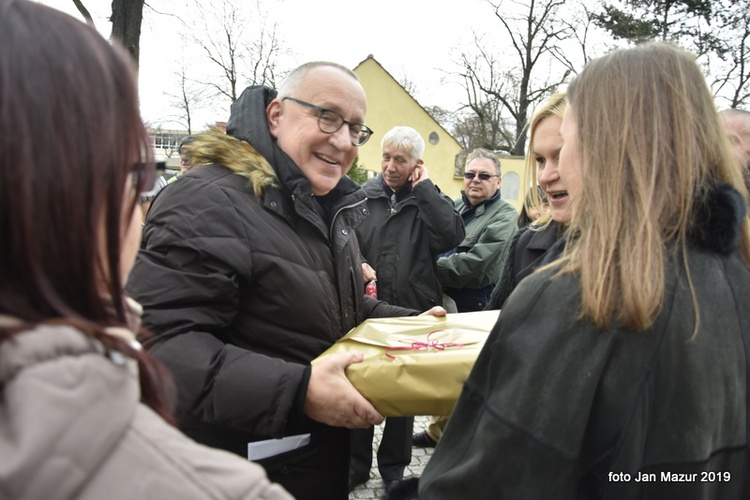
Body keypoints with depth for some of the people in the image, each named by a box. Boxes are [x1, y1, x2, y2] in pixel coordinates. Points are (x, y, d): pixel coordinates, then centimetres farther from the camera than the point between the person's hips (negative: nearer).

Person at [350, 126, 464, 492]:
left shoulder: (429, 199, 1)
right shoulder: (361, 196, 1)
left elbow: (452, 236, -18)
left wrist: (424, 187, -13)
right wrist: (357, 265, -17)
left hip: (412, 313, 0)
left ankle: (394, 464, 34)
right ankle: (357, 462, 31)